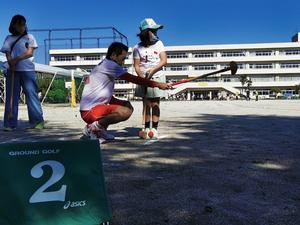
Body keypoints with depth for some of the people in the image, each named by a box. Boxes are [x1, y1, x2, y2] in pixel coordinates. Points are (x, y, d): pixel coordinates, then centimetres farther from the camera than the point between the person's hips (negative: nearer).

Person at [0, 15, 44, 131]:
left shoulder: (29, 37, 11)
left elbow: (30, 53, -1)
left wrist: (16, 59, -13)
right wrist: (11, 63, -15)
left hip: (28, 70, -2)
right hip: (12, 70, 2)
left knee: (31, 94, -6)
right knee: (11, 96, 0)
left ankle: (38, 121, -4)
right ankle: (10, 123, 2)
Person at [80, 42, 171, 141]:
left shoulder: (103, 66, 20)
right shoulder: (109, 64, -10)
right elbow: (133, 79, -15)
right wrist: (158, 84, -12)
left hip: (95, 106, 11)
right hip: (89, 111, -11)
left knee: (128, 105, 12)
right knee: (125, 112, -29)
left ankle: (99, 129, 9)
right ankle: (94, 127, -9)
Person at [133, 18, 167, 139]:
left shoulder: (159, 43, 5)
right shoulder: (137, 48, 1)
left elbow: (164, 61, -3)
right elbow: (137, 66, -1)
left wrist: (152, 70, -14)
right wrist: (142, 77, -17)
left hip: (157, 77, 0)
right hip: (144, 78, 0)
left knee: (155, 104, -3)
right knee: (146, 104, 2)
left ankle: (154, 129, -1)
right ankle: (146, 128, 9)